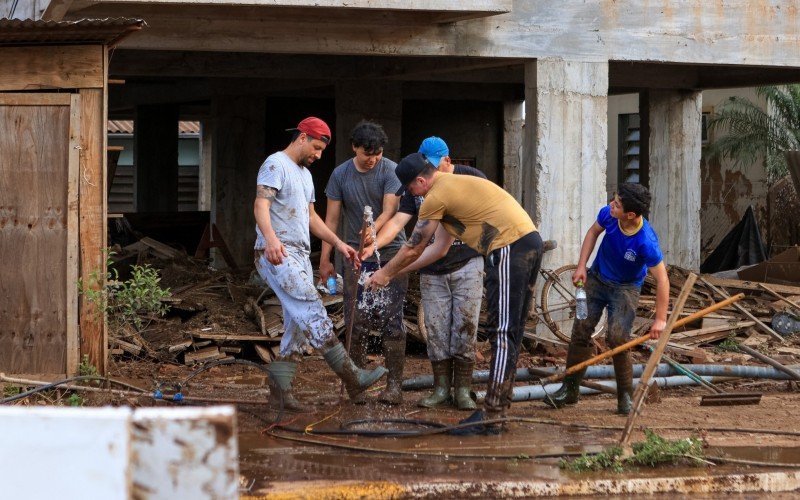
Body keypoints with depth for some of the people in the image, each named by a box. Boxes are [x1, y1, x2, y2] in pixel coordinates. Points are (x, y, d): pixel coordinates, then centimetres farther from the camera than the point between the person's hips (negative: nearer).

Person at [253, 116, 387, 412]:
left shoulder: (305, 174, 24)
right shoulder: (276, 165, -7)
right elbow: (261, 204, -20)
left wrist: (338, 243, 17)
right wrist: (270, 238, -38)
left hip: (300, 255, 10)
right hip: (277, 254, -10)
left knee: (297, 327, 6)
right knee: (313, 314, -16)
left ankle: (280, 393, 7)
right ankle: (351, 378, -22)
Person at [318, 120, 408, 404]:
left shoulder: (391, 171, -6)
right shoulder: (341, 175, 3)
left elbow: (389, 210, -16)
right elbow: (332, 218, 5)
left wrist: (374, 230, -35)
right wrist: (325, 259, 2)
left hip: (390, 253, -2)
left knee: (391, 319, -8)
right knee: (357, 322, 0)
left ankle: (394, 384, -7)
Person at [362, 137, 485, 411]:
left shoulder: (472, 179, -3)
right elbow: (398, 220, -8)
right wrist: (375, 245, -24)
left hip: (467, 265, -3)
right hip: (432, 270, 3)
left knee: (465, 327, -6)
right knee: (436, 329, 1)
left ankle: (463, 390, -1)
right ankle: (441, 389, 9)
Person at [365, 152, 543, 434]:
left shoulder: (437, 196, -7)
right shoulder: (453, 186, 25)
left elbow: (413, 249, 3)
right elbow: (440, 248, 30)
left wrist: (385, 273, 20)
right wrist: (395, 273, 32)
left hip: (509, 248, -10)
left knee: (503, 334, -10)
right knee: (511, 333, 12)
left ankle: (491, 418, -12)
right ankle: (498, 410, 17)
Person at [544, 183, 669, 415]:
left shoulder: (646, 242, -35)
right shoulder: (608, 214, -21)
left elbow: (661, 278, -27)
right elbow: (593, 232, 3)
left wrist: (660, 319, -24)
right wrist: (581, 266, -4)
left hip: (625, 288, -5)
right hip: (596, 277, 5)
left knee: (617, 338, -18)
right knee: (581, 330, -1)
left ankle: (625, 396, -1)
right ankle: (570, 389, 10)